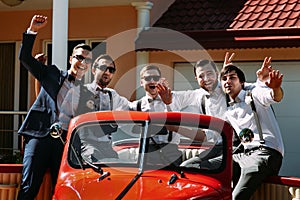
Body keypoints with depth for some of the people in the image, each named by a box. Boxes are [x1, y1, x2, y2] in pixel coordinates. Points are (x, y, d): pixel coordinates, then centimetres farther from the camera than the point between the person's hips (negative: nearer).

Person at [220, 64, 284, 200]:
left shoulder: (254, 95, 2)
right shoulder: (228, 112, 23)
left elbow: (276, 97, -20)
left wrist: (276, 88, -43)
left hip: (267, 153, -8)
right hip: (245, 155, 8)